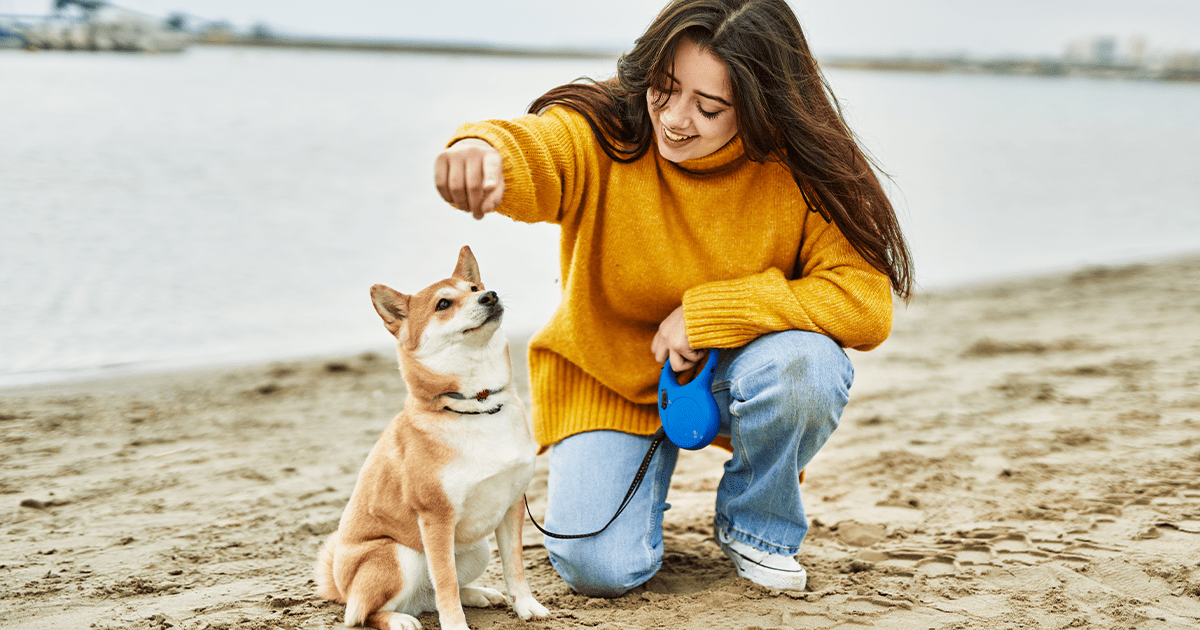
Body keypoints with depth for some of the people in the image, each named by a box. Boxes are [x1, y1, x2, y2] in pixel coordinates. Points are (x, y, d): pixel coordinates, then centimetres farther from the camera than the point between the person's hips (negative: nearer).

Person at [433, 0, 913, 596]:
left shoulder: (799, 173, -18)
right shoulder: (604, 133, -20)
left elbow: (867, 301, -23)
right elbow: (534, 148, -42)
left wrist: (711, 311, -26)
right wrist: (484, 151, -68)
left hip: (732, 372, 1)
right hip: (611, 379, 0)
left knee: (800, 360, -34)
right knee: (598, 567, -18)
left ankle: (754, 524, -2)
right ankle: (651, 459, 19)